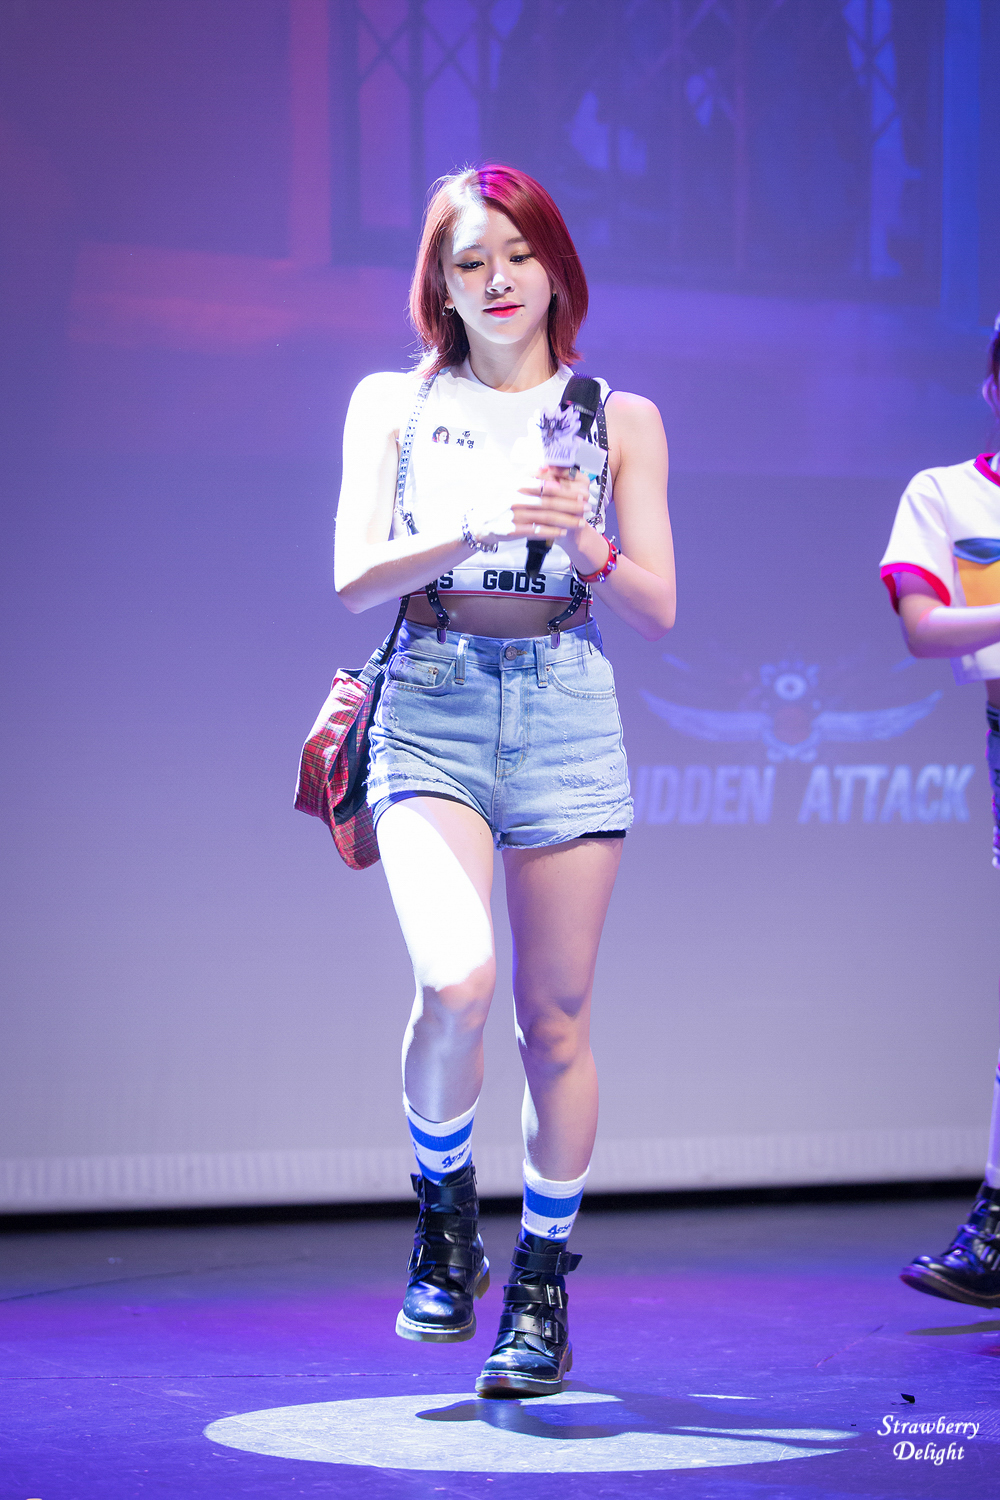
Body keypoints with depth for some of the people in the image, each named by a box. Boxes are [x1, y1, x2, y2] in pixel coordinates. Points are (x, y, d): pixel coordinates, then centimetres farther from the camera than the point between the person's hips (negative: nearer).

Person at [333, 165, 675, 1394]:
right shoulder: (394, 405, 11)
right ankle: (443, 1203, 5)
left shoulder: (621, 419, 12)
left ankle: (542, 1280, 17)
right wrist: (478, 528, -16)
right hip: (431, 710, -1)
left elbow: (658, 609, 7)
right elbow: (354, 579, 0)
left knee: (555, 1016, 1)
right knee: (456, 980, -23)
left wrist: (585, 546, -13)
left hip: (566, 712, 1)